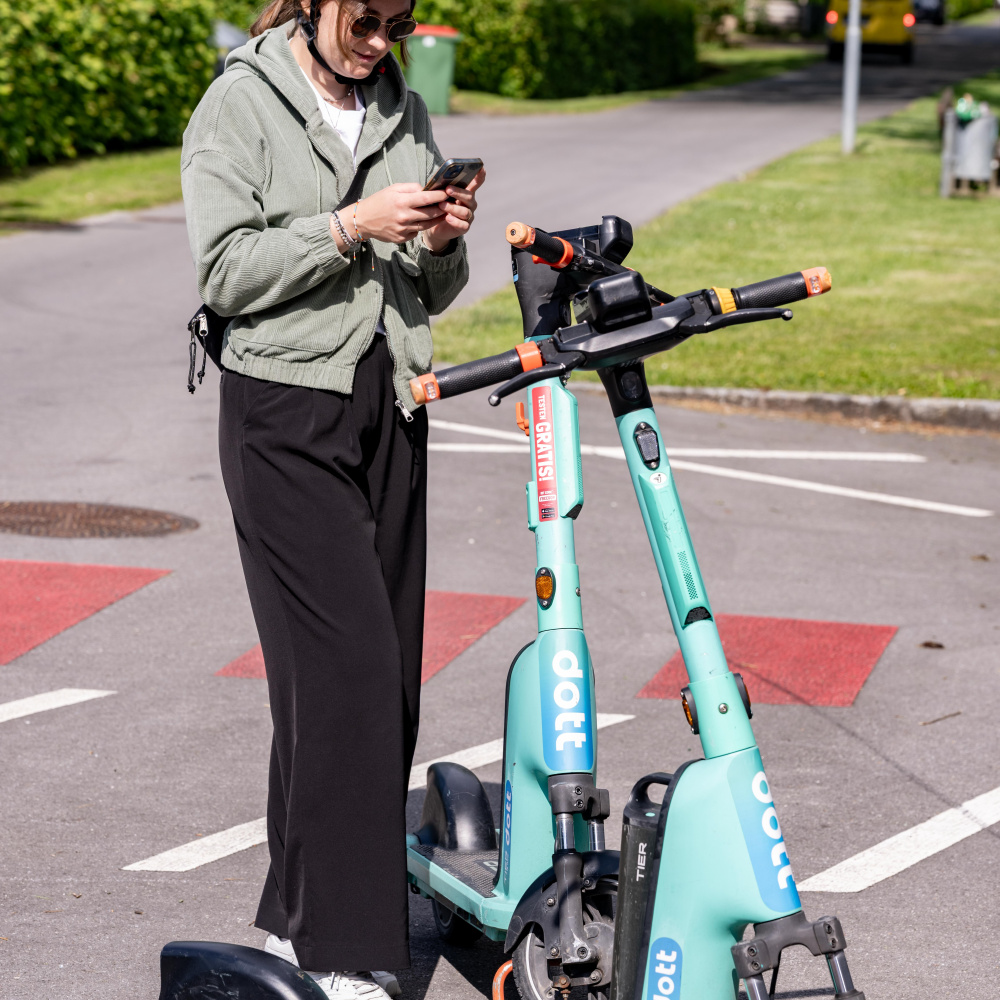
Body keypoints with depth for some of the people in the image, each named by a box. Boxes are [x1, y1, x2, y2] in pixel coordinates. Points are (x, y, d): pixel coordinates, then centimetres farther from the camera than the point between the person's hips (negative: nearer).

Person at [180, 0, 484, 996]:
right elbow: (227, 271, -11)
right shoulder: (241, 104, -2)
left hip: (390, 408, 6)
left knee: (388, 670, 4)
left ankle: (302, 914, 16)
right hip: (286, 413, -6)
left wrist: (443, 242, -4)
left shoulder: (405, 111, 14)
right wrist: (351, 228, -19)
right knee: (345, 663, -14)